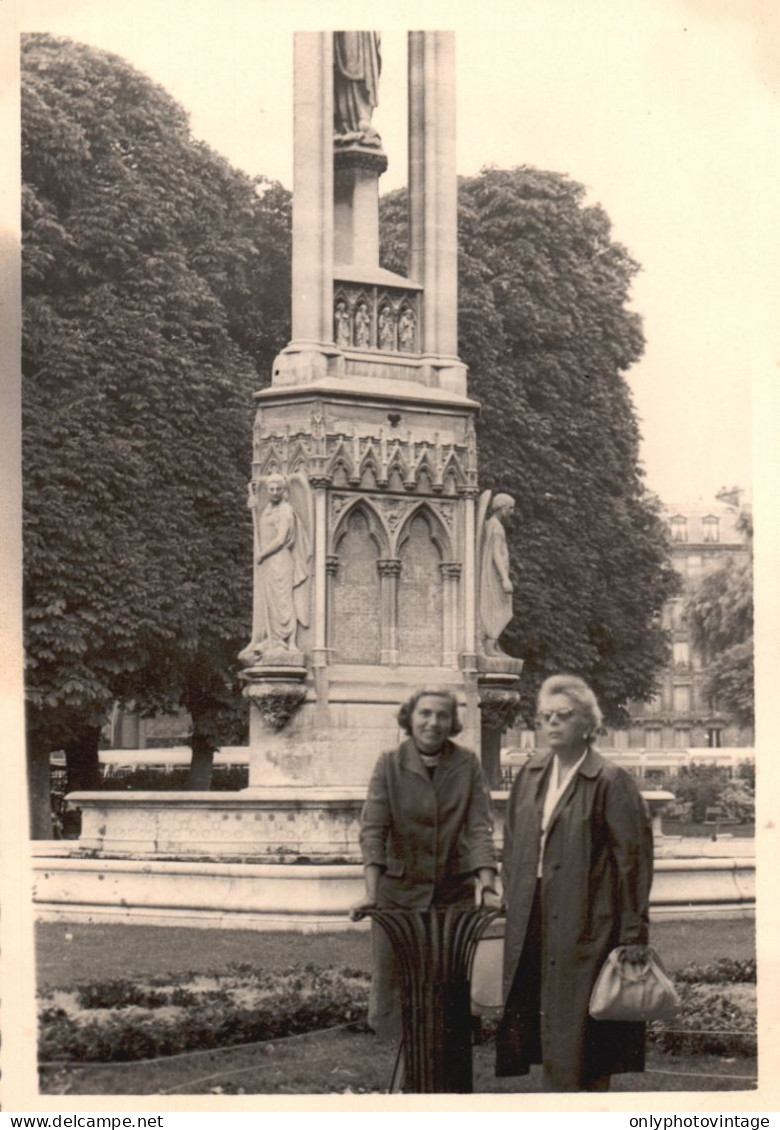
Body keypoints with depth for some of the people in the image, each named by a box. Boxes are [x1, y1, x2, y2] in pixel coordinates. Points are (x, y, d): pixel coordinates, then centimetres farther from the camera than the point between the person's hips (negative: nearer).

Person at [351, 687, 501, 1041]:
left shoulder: (467, 765, 1)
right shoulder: (389, 765, -2)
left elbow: (479, 830, -4)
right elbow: (373, 830, -10)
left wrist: (488, 889, -17)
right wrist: (371, 893, -22)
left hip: (454, 892, 0)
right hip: (399, 889, 0)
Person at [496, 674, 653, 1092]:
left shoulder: (611, 782, -9)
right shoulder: (530, 775, 10)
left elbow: (634, 861, -10)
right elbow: (513, 849, 18)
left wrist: (634, 936, -12)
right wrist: (511, 907, 13)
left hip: (586, 924, -6)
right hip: (534, 923, 6)